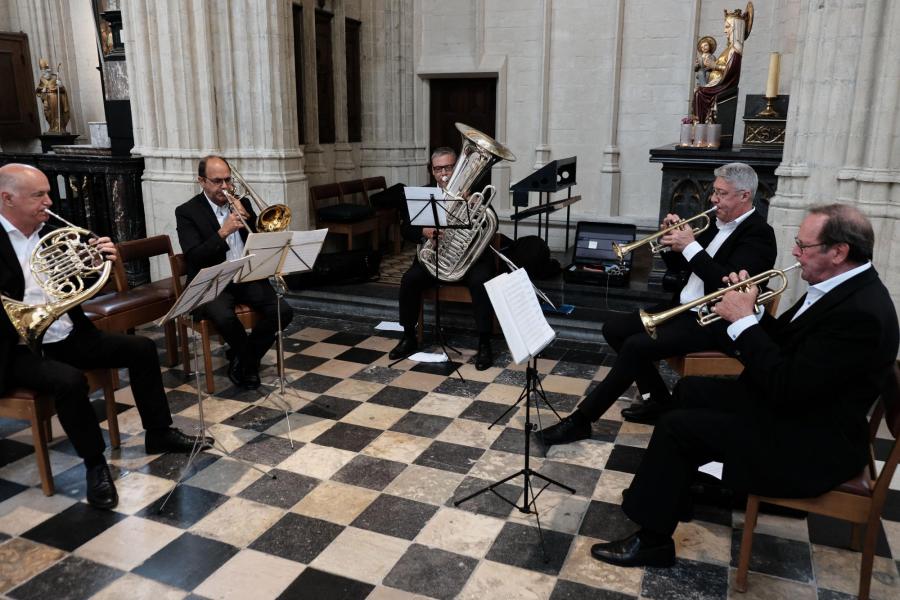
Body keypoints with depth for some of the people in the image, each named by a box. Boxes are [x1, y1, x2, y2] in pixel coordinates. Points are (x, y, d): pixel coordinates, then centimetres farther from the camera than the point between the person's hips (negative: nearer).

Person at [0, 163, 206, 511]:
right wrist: (32, 311, -36)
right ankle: (95, 464, -12)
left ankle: (159, 434, 11)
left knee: (142, 349, -2)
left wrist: (102, 260, -9)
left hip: (68, 337, 7)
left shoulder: (50, 233, 7)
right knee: (69, 380, -33)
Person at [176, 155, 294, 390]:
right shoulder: (187, 212, -1)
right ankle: (249, 359, -3)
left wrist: (247, 218, -7)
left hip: (248, 277, 4)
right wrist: (223, 232, -24)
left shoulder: (242, 203, 13)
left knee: (283, 311, -20)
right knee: (224, 317, -35)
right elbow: (194, 258, -13)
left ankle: (241, 357, 3)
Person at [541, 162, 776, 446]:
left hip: (713, 322, -9)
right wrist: (672, 240, -3)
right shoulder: (716, 223, 12)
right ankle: (659, 401, 9)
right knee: (614, 329, -1)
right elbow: (677, 266, 17)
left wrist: (691, 246, -24)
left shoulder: (758, 233, -13)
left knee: (636, 346, -25)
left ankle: (582, 419, -14)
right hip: (683, 307, 9)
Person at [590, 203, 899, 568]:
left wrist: (743, 320, -22)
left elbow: (786, 389, -30)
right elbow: (781, 340, 10)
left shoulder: (861, 311, -28)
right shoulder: (840, 286, 3)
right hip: (790, 404, 10)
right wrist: (747, 311, -8)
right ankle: (675, 484, 32)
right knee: (690, 390, 16)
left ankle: (652, 541, 1)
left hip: (810, 442, -10)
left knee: (675, 426, -14)